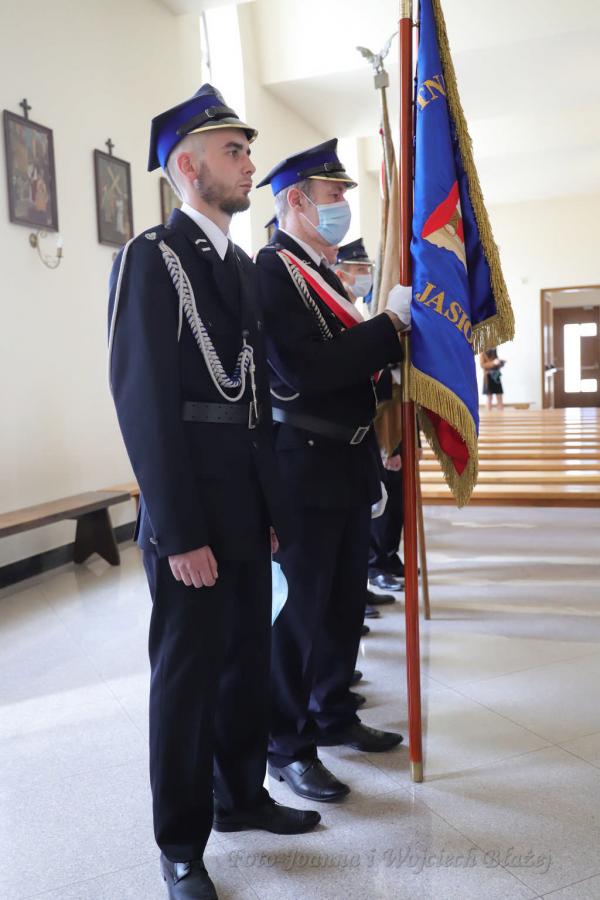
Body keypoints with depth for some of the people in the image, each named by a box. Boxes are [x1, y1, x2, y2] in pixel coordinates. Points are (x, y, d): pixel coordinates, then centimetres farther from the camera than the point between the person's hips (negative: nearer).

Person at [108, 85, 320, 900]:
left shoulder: (242, 265, 15)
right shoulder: (150, 257, -9)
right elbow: (144, 401, -16)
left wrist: (273, 505, 12)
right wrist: (181, 532, -18)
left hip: (249, 501, 7)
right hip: (191, 504, -7)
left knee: (248, 657, 16)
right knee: (188, 671, 4)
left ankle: (242, 795, 36)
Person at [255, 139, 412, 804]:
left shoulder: (324, 272, 18)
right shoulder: (271, 270, -12)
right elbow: (305, 369, -24)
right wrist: (391, 320, -19)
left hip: (348, 464, 9)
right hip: (307, 467, -9)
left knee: (344, 601, 16)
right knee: (300, 608, 0)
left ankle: (333, 716, 33)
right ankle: (288, 748, 15)